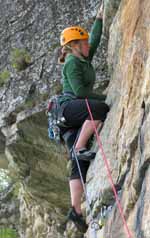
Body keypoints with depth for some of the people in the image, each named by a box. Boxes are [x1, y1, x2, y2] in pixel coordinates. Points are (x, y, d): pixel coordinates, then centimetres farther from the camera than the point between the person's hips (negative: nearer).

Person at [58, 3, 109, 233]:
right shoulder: (72, 62, -3)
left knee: (79, 166, -6)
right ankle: (80, 148, -31)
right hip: (69, 107, -8)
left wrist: (99, 17, 28)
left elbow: (95, 40, 31)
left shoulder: (84, 60, 22)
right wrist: (104, 97, -7)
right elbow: (79, 90, -13)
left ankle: (76, 210, -15)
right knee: (100, 108, -36)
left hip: (78, 117, 8)